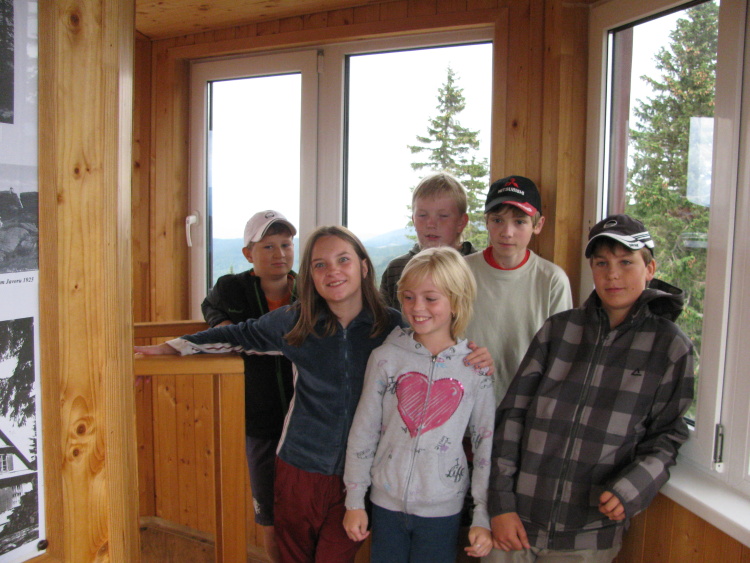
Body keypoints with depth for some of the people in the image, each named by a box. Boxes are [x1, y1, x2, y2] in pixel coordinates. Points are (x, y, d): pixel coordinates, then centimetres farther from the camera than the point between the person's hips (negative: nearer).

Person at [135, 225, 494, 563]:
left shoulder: (393, 326, -7)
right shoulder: (295, 322, -5)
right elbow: (239, 336, 9)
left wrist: (474, 358, -14)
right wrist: (168, 348, 10)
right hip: (300, 468, 2)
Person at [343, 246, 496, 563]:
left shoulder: (475, 368, -7)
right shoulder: (385, 358, -6)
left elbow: (487, 443, -2)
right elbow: (363, 433, 0)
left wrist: (483, 518, -2)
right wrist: (354, 501, 2)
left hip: (442, 512, -1)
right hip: (386, 504, 1)